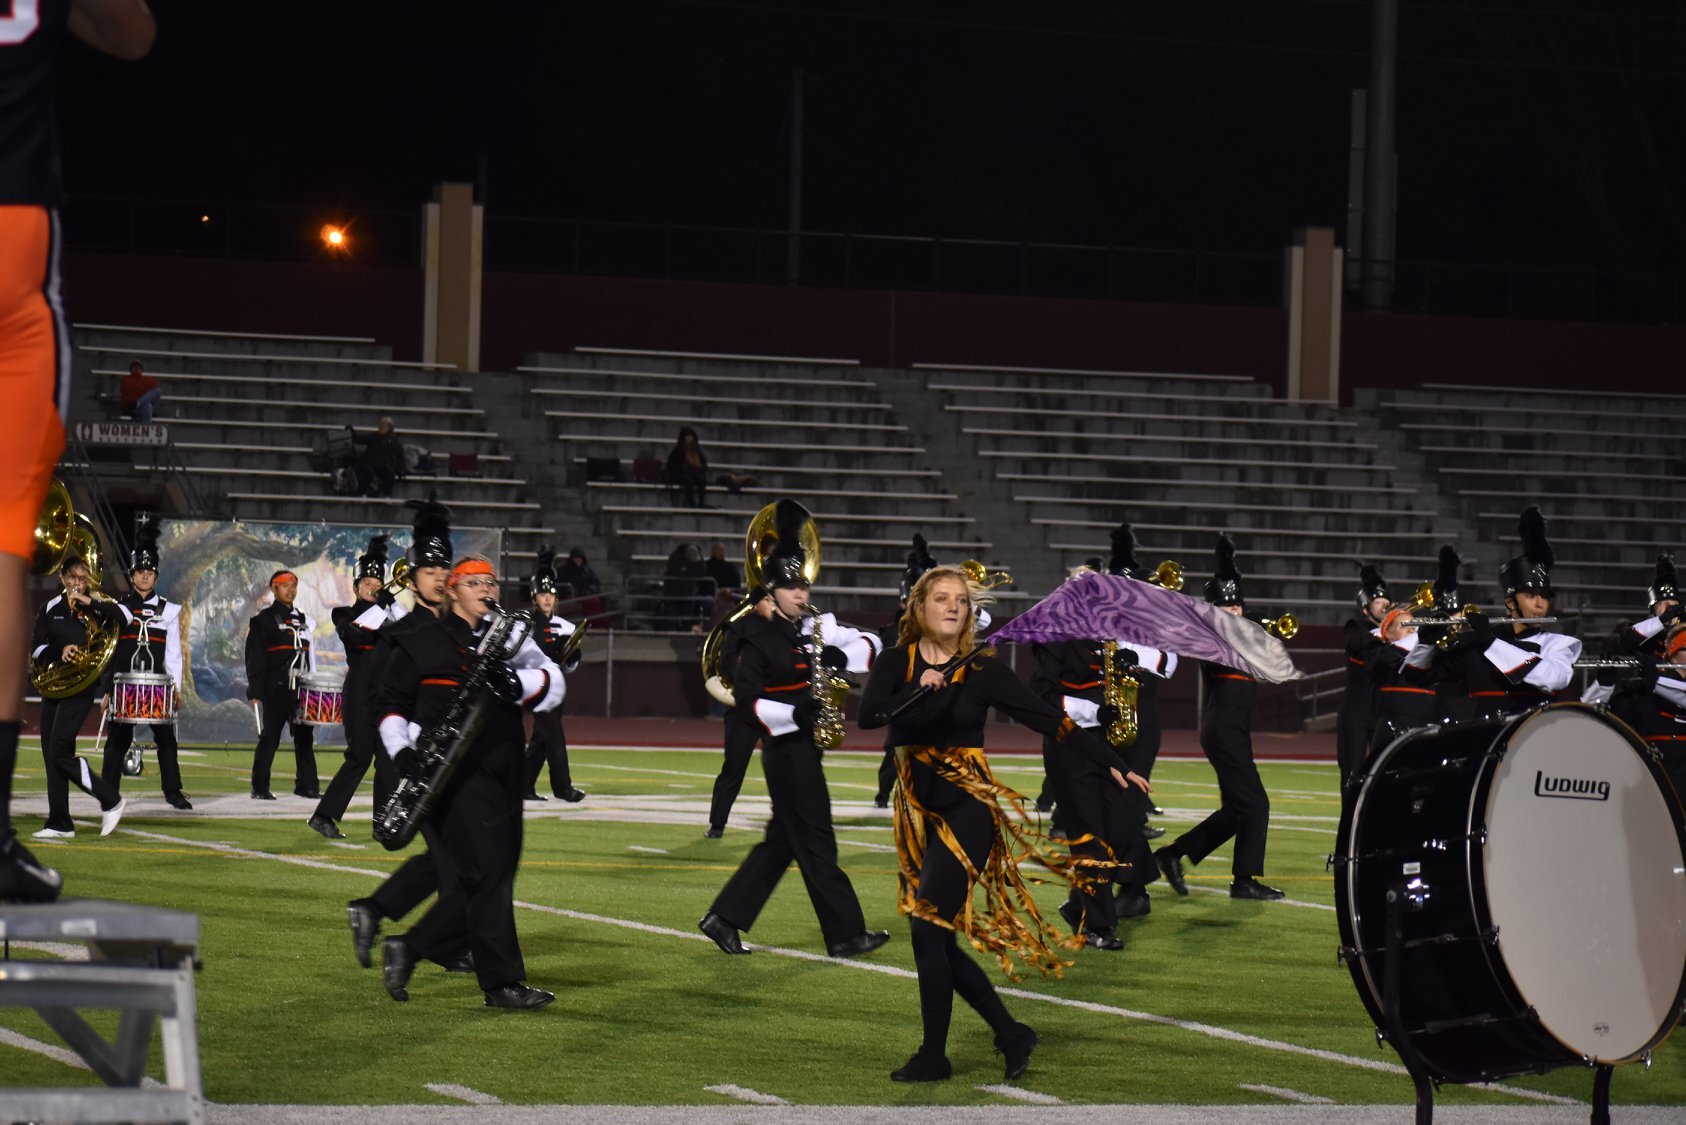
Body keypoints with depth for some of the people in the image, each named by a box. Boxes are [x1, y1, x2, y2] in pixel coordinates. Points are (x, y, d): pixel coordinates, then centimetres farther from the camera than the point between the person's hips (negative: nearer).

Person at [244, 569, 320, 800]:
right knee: (269, 737, -4)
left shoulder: (304, 620, 18)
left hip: (300, 687, 5)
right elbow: (254, 657, -4)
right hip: (275, 688, -5)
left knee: (304, 737, 3)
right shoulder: (263, 620, 1)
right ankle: (260, 788, 0)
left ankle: (306, 785, 8)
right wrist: (255, 691, -11)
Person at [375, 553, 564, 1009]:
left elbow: (553, 685, 1)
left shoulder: (508, 638, 14)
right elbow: (391, 702, 9)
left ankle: (408, 948, 20)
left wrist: (518, 682, -19)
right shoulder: (422, 643, 5)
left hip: (502, 774, 6)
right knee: (485, 871, -11)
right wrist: (401, 749, -6)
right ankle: (502, 983, -9)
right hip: (454, 773, -6)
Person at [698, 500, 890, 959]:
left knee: (783, 840, 13)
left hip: (806, 745, 8)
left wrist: (842, 654, -12)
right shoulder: (759, 640, -10)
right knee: (816, 842, -3)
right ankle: (845, 934, 2)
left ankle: (725, 918, 19)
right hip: (786, 748, -8)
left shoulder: (816, 628, 9)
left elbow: (869, 643, 8)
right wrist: (795, 712, -24)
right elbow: (747, 698, -15)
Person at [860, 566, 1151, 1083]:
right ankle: (1010, 1034, 17)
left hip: (967, 808, -4)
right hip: (918, 812, 4)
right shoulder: (896, 664, 3)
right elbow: (868, 715, -14)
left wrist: (1113, 764, -6)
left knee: (928, 926, -13)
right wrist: (920, 690, -28)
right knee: (937, 939, 5)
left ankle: (934, 1055, -3)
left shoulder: (982, 671, -3)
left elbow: (1050, 721, -3)